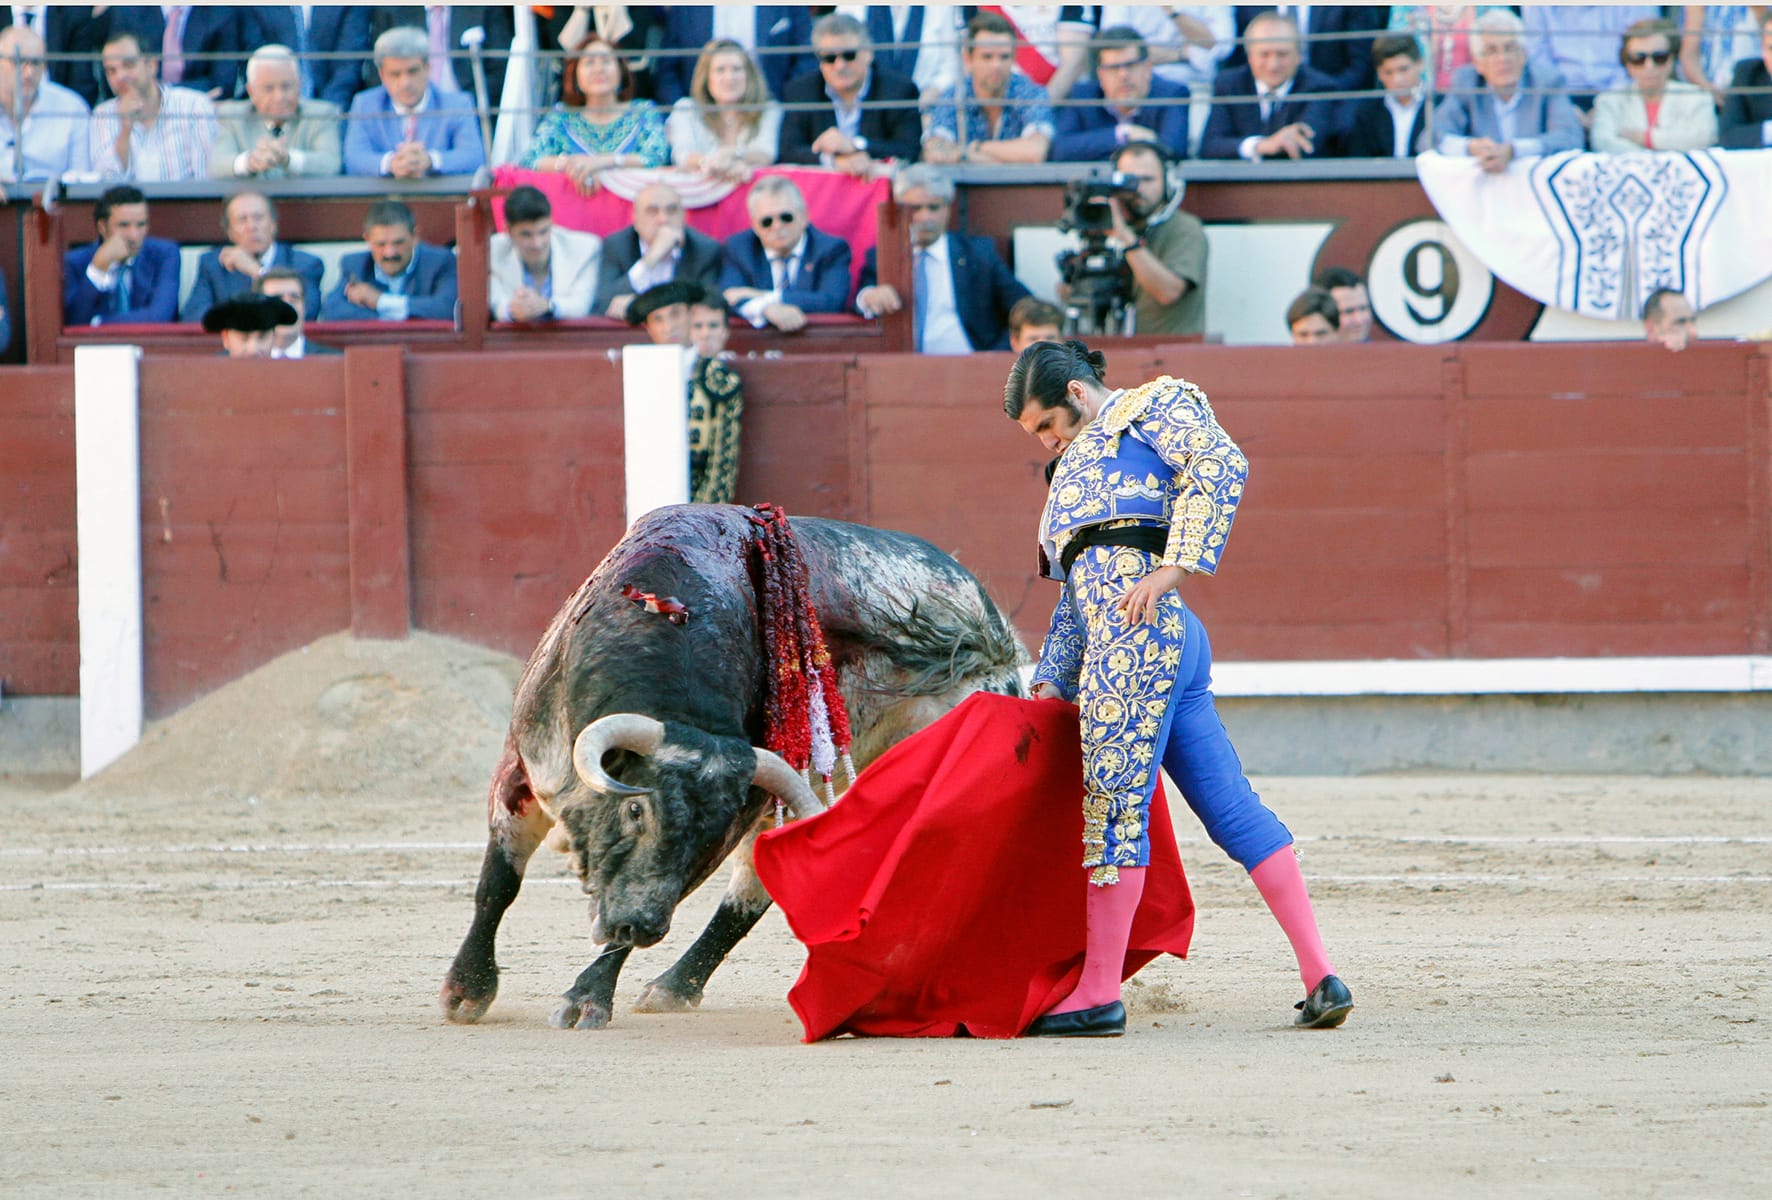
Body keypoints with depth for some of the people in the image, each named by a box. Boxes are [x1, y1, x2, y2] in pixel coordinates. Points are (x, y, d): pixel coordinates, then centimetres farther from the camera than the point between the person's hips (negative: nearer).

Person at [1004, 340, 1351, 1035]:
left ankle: (1098, 995, -9)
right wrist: (1051, 683, 23)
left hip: (1138, 629, -9)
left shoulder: (1154, 405, 9)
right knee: (1233, 811, 3)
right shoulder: (1078, 464, 34)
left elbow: (1222, 465, -9)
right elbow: (1075, 595, 33)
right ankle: (1319, 974, -2)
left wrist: (1171, 567, -17)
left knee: (1116, 806, -9)